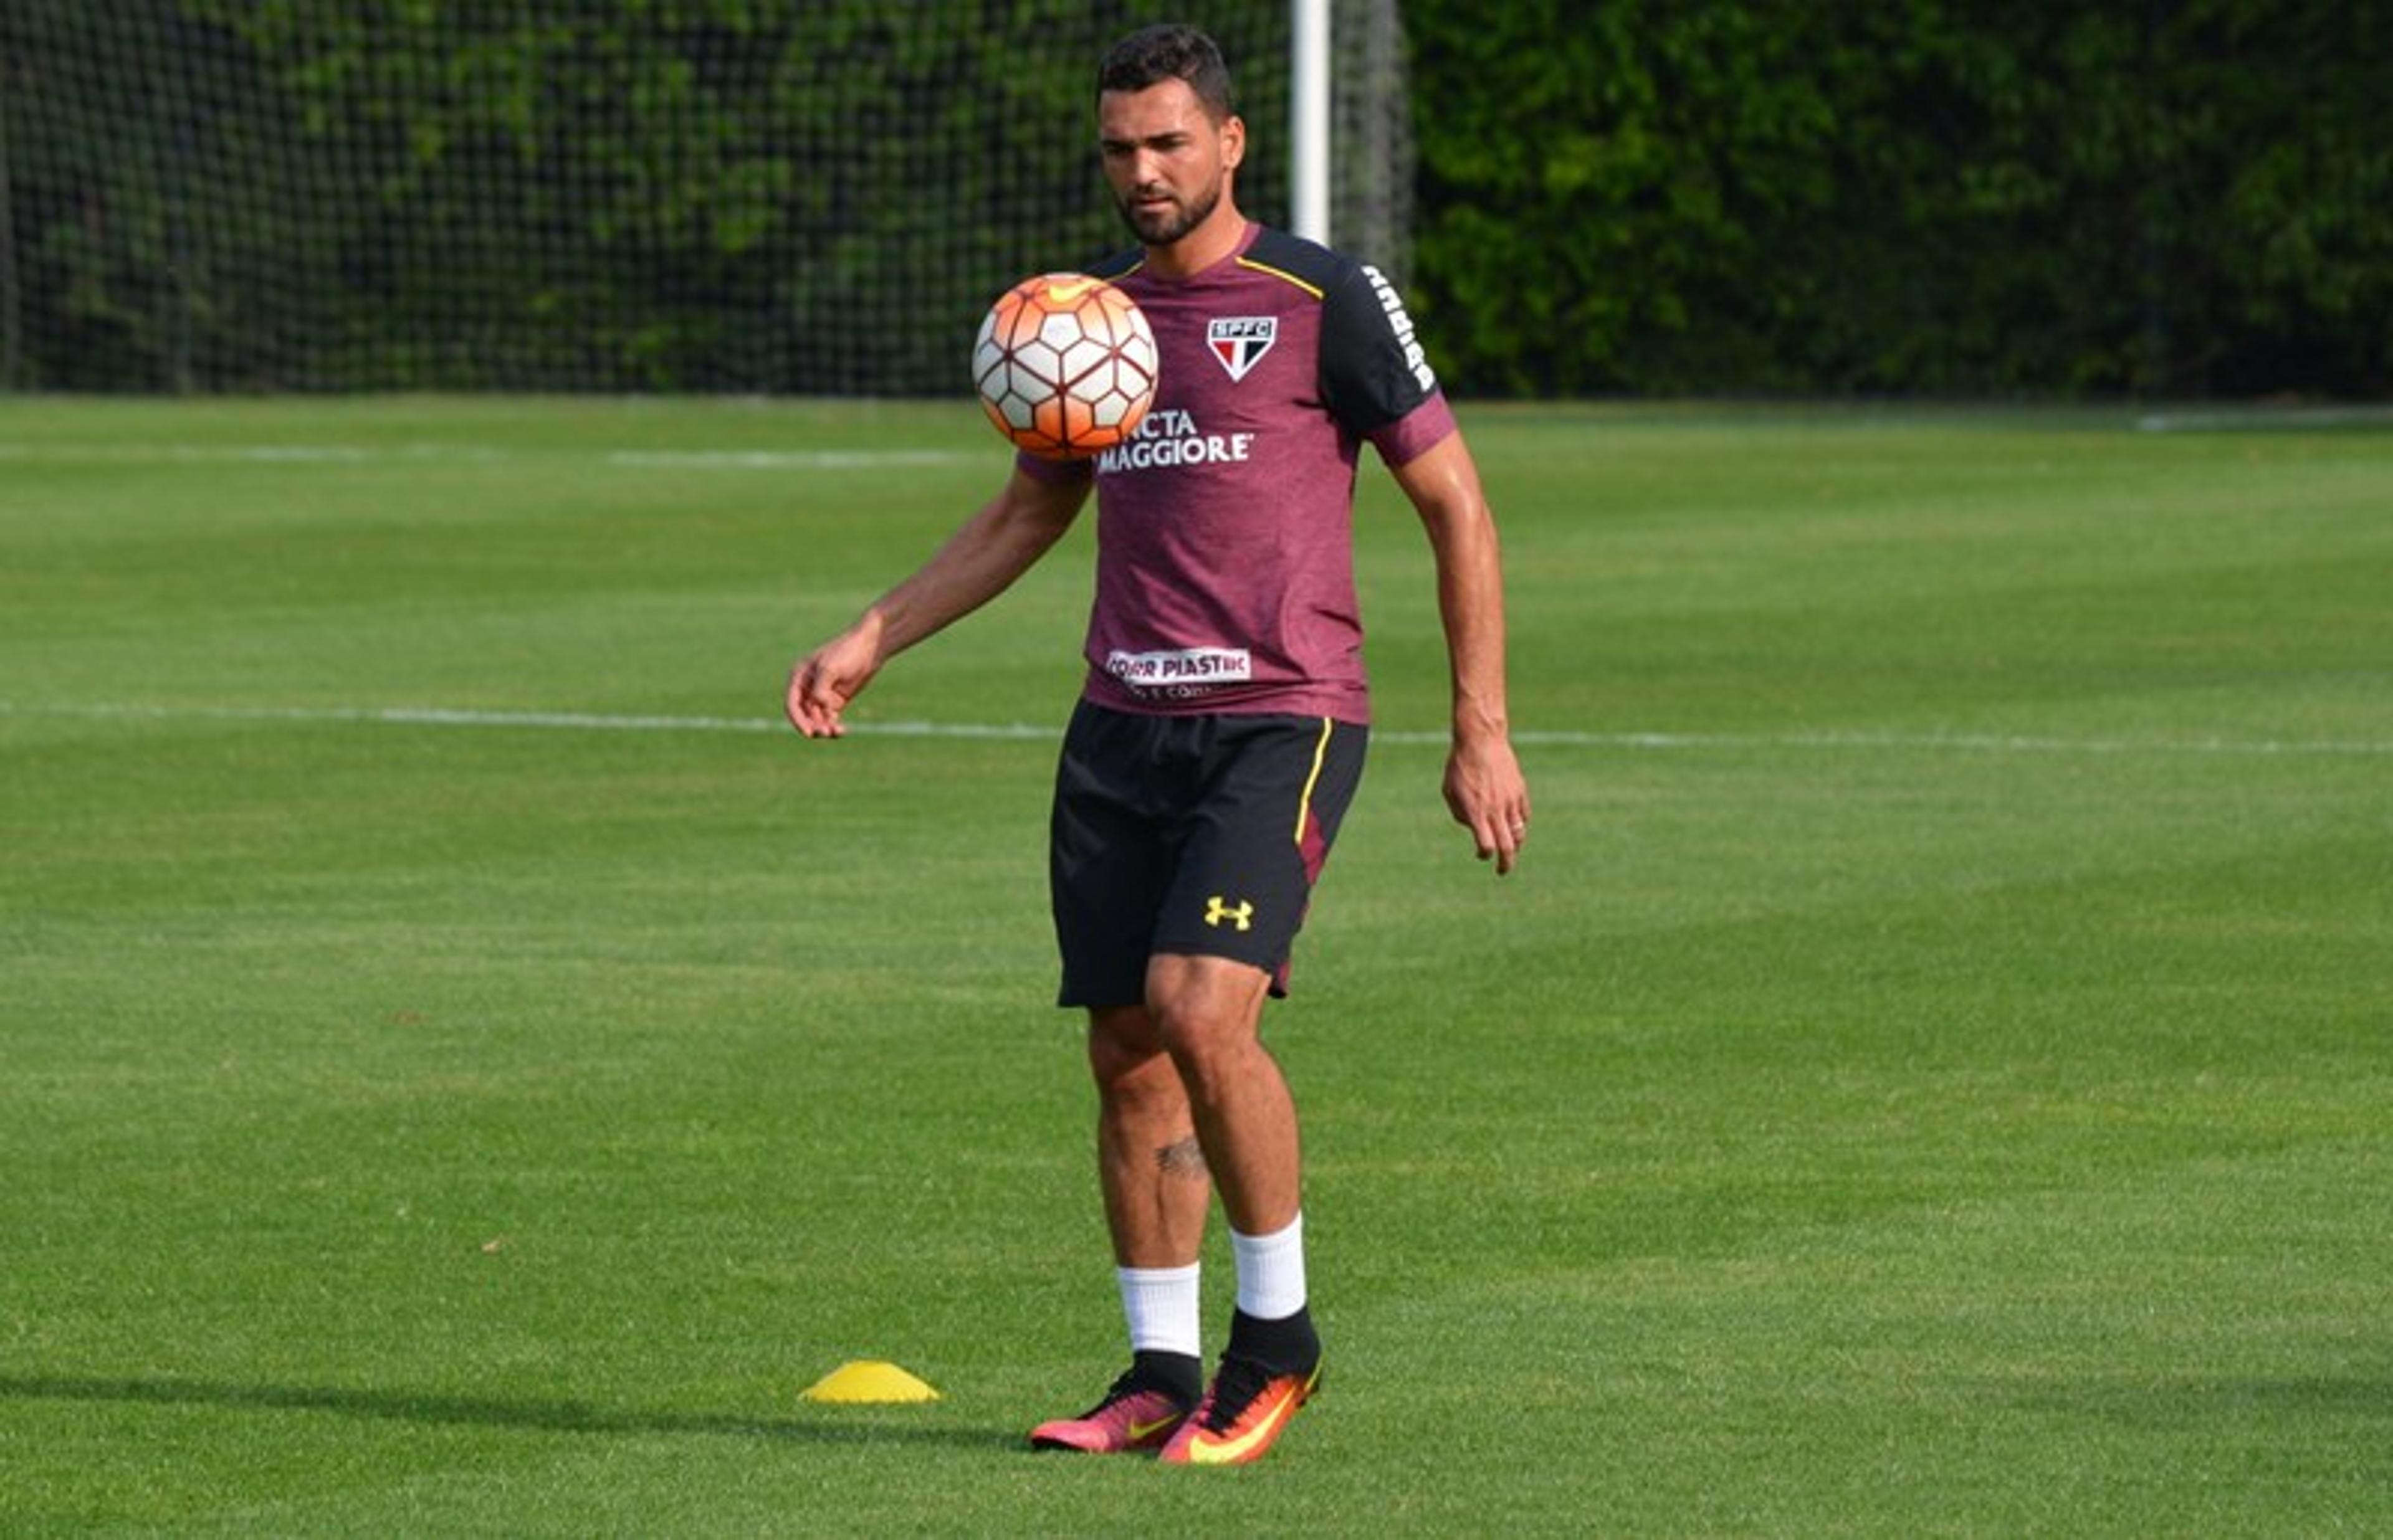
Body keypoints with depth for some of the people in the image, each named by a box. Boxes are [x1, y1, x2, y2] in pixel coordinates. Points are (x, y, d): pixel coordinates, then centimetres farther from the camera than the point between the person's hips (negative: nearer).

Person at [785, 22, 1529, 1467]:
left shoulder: (1325, 301, -4)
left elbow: (1457, 506, -1)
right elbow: (1027, 516, 25)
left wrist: (1482, 729, -5)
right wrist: (869, 641, 15)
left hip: (1282, 720, -6)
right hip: (1124, 728, 6)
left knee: (1199, 1005, -21)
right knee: (1128, 1054, 3)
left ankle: (1278, 1333, -5)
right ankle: (1161, 1376, 14)